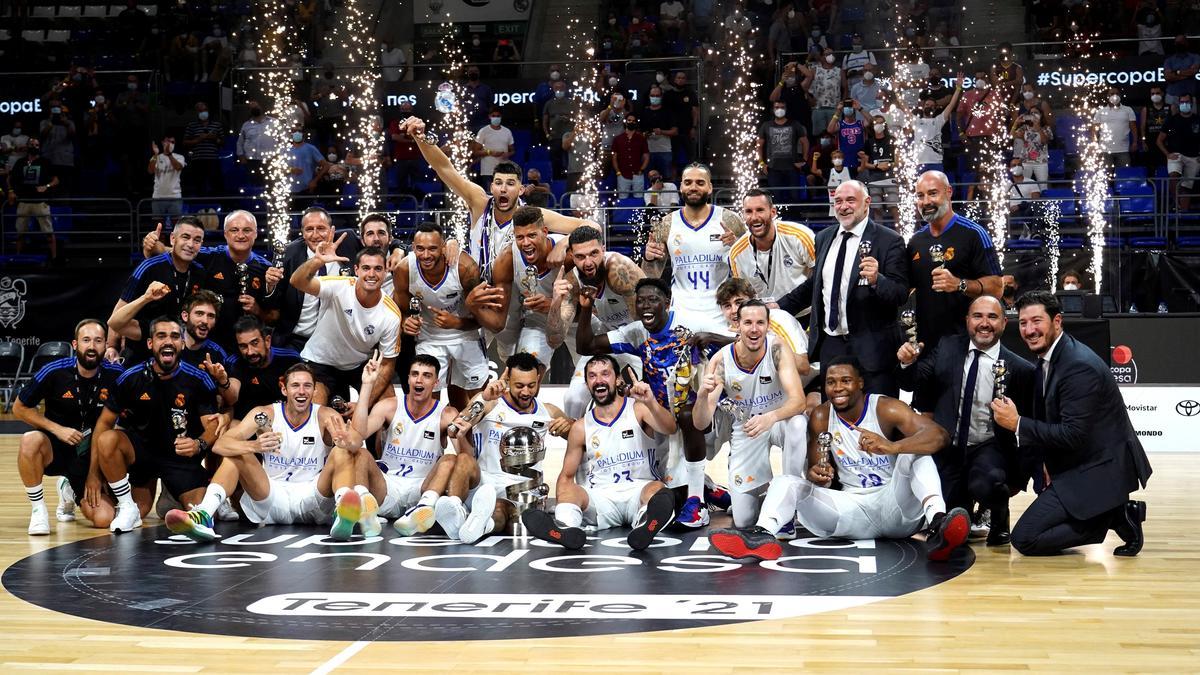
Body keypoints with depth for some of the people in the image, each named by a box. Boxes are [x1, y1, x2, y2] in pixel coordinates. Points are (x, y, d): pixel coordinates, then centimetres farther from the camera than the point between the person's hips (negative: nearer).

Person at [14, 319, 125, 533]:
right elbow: (19, 408, -2)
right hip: (55, 447, -2)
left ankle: (70, 491, 21)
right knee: (30, 441, -37)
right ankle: (38, 509, -15)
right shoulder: (54, 372, -14)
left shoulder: (114, 375, -11)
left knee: (103, 519, -15)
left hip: (91, 455, 2)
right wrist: (57, 429, -16)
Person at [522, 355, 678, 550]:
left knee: (657, 490, -33)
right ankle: (566, 528, -57)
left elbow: (669, 429, -16)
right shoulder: (581, 427, 9)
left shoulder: (638, 409, 3)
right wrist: (562, 507, -11)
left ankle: (645, 526, -66)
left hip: (638, 490, -2)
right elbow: (567, 475, 11)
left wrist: (651, 403, -38)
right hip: (601, 498, 2)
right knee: (569, 490, -24)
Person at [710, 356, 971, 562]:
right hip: (853, 507, 3)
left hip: (896, 508, -3)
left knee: (915, 454, -26)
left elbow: (938, 435, -23)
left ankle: (937, 523, -50)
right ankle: (762, 535, -43)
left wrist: (892, 447, -42)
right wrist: (817, 476, -22)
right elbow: (819, 473, 6)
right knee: (786, 482, -12)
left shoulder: (885, 409, -8)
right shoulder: (821, 418, 3)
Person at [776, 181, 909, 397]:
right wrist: (781, 306, 17)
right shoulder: (824, 237, 12)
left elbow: (901, 294, -13)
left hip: (871, 348, -5)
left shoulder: (889, 241, -7)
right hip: (829, 345, 5)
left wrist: (876, 280, -31)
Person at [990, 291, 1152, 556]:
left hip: (1100, 470, -10)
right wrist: (1045, 463, 0)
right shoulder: (1047, 358, 7)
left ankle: (1114, 516, -4)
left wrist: (1017, 423, -21)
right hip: (1076, 465, 10)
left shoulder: (1079, 366, -22)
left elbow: (1073, 436, -26)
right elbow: (1045, 419, 15)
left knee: (1024, 538, -11)